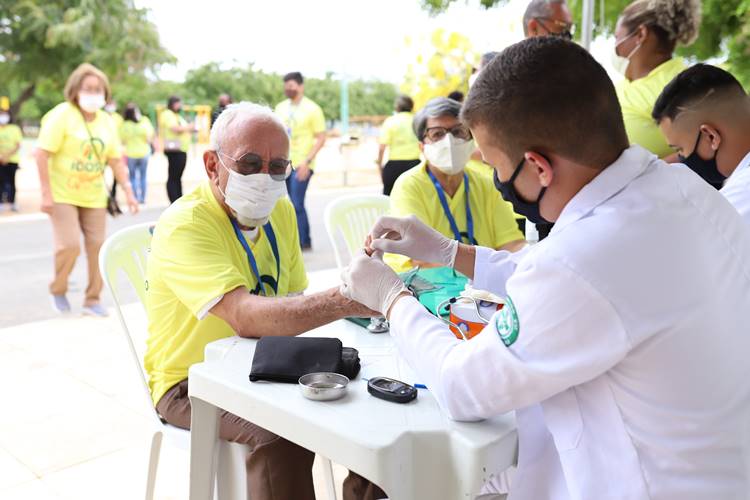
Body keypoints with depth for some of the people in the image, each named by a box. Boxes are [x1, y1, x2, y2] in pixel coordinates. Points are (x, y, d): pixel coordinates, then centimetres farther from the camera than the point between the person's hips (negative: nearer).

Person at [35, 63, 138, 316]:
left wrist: (128, 192, 2)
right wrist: (46, 194, -17)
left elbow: (116, 160, 9)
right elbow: (41, 154, -14)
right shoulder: (62, 115, -11)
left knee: (97, 247, 4)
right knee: (69, 245, -13)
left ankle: (93, 299, 19)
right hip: (63, 195, -5)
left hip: (94, 197, 5)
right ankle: (58, 290, 15)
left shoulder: (106, 121, 5)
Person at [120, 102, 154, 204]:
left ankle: (136, 198, 7)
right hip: (144, 152, 1)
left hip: (131, 154, -1)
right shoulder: (144, 122, -10)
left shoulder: (124, 125, -10)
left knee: (133, 177, 11)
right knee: (143, 176, 13)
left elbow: (123, 141, -5)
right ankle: (142, 198, 15)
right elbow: (149, 138, -8)